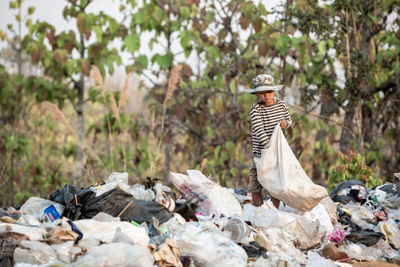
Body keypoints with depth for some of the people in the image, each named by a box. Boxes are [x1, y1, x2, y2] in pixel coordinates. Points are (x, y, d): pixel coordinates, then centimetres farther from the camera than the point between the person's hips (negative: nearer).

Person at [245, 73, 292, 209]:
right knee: (255, 186, 1)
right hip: (260, 153, -3)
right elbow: (259, 131, -20)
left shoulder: (281, 104, 2)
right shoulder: (255, 109, -11)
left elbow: (289, 120, 20)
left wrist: (285, 123, -5)